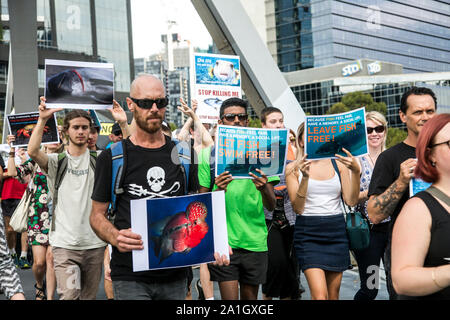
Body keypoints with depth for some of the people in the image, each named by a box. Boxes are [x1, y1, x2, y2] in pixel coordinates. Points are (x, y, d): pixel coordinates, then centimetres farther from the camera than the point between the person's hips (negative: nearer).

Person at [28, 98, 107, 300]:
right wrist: (42, 120, -23)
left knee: (89, 296, 12)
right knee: (69, 296, -15)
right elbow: (33, 152, -17)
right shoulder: (56, 162, 2)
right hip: (65, 243, -2)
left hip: (95, 244, 2)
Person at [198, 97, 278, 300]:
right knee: (229, 298, -6)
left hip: (254, 240, 2)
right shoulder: (209, 153, 3)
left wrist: (264, 188, -21)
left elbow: (271, 206, 1)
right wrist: (216, 191, -19)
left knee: (250, 297, 12)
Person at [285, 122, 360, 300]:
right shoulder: (293, 168, 1)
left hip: (336, 231, 3)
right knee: (319, 295, -15)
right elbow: (297, 208, -7)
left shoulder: (338, 163, 6)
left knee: (333, 293, 9)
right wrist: (304, 177, -19)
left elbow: (351, 201, 0)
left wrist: (355, 171, -13)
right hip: (308, 233, -3)